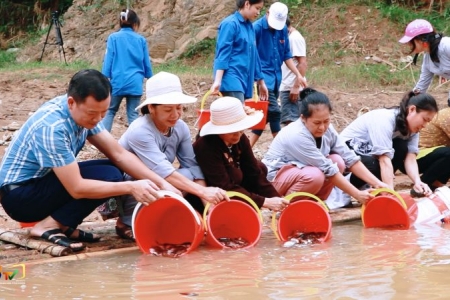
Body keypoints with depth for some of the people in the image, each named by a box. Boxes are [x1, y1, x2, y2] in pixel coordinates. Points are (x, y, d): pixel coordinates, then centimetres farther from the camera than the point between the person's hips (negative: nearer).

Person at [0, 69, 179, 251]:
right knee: (109, 175, -20)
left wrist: (160, 183, -12)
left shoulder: (84, 111, -5)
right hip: (20, 196, -9)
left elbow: (119, 154, -2)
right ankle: (49, 226, -12)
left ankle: (62, 225, 0)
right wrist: (131, 187, -28)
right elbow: (77, 188, -30)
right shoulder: (52, 127, -30)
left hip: (45, 182, 9)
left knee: (114, 169, -3)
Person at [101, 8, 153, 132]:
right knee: (133, 114, 6)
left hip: (118, 82, -1)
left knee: (110, 111, 14)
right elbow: (147, 63, 10)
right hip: (135, 83, 1)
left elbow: (108, 60, -2)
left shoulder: (113, 38, 0)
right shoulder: (141, 40, 5)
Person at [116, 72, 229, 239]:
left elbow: (192, 166, -10)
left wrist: (207, 202, -24)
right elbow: (164, 172, -36)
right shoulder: (140, 131, -26)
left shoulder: (180, 128, -5)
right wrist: (203, 191, -43)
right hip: (125, 193, -6)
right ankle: (128, 222, -12)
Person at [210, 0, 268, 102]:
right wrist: (218, 81, -23)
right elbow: (222, 53, -13)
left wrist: (261, 82, 27)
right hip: (232, 80, -8)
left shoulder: (250, 27, 17)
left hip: (245, 81, 8)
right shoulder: (230, 24, -7)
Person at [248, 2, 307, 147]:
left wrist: (298, 75, 10)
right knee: (274, 112, -13)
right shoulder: (257, 28, -12)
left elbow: (286, 55, 15)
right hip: (263, 77, -7)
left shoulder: (283, 29, 7)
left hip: (276, 77, 7)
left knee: (265, 114, 7)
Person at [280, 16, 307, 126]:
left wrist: (296, 86, -21)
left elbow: (302, 64, -17)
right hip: (286, 87, 9)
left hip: (291, 88, -9)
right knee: (288, 120, 9)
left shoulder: (295, 38, -11)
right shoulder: (289, 38, 17)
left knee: (291, 120, -11)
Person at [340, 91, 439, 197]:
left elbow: (410, 158, -18)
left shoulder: (412, 126, -8)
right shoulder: (384, 120, -32)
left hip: (370, 152, 7)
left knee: (401, 148, -21)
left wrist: (418, 182, -36)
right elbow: (385, 159, -39)